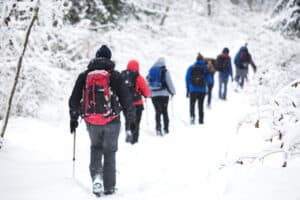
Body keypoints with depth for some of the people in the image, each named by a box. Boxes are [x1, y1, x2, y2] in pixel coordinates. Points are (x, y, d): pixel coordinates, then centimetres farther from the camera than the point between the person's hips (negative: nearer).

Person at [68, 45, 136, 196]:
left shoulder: (84, 76, 5)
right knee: (109, 152, 12)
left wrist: (73, 119, 19)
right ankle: (109, 187, 13)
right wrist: (131, 119, 9)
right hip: (111, 121, -2)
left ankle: (96, 175, -4)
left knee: (96, 147, 21)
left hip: (91, 122, 2)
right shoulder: (114, 76, -2)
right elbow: (126, 99, -1)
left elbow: (74, 100, 8)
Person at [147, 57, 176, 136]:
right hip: (163, 94, -2)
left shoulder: (151, 71, 5)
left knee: (158, 112, 3)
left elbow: (147, 82, 9)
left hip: (154, 95, 2)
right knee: (164, 111, 10)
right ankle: (166, 129, 14)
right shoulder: (164, 71, -7)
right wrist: (172, 92, 9)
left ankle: (158, 128, -13)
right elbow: (169, 82, -5)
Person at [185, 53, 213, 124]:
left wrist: (188, 90, 8)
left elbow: (187, 79, 2)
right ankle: (201, 120, 10)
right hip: (202, 90, 0)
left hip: (193, 90, 0)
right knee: (201, 105, 11)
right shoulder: (205, 68, -2)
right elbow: (209, 80, -3)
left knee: (192, 104, 7)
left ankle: (192, 116, -18)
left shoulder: (191, 68, 2)